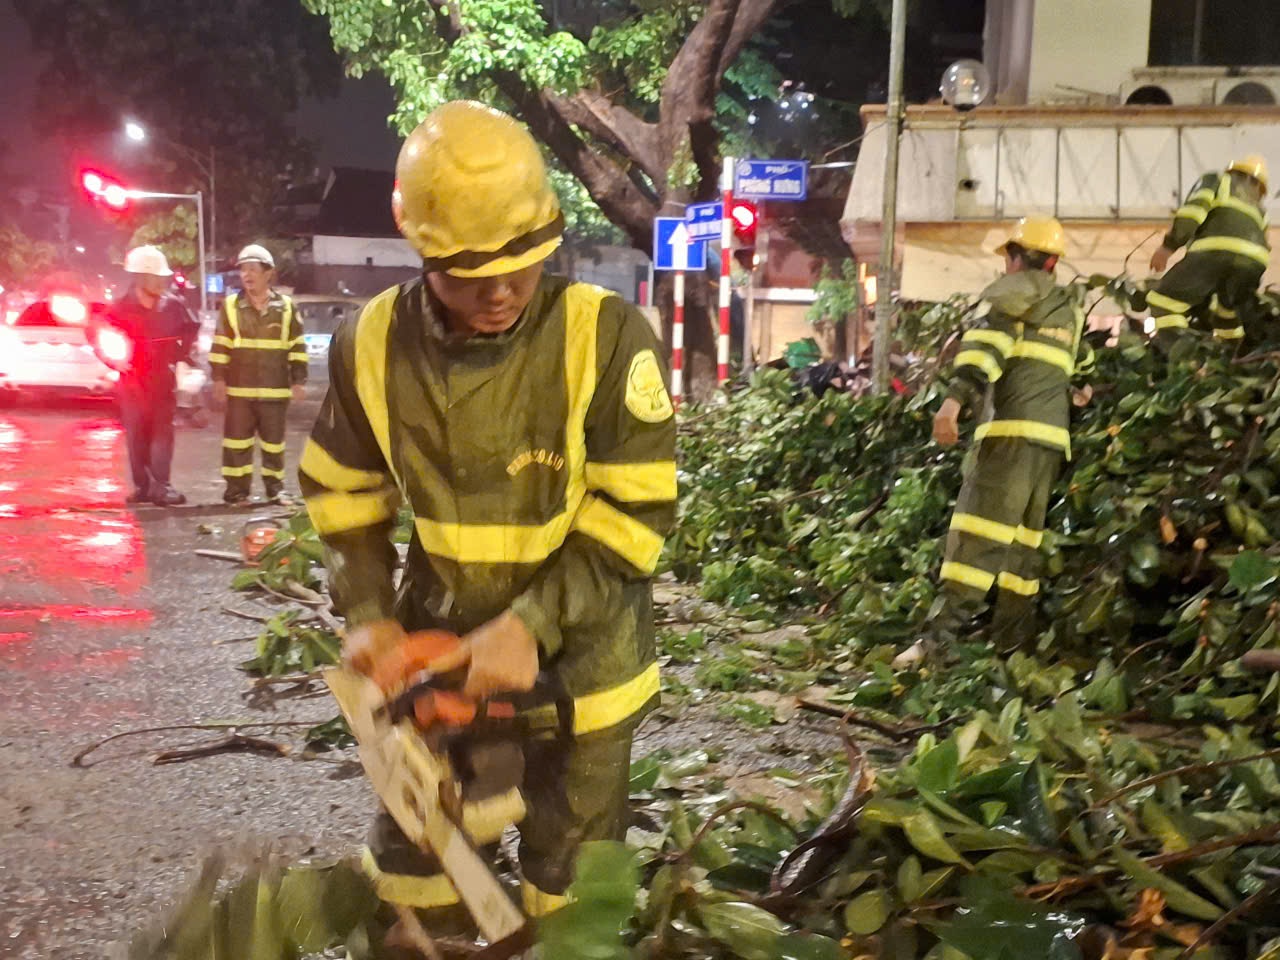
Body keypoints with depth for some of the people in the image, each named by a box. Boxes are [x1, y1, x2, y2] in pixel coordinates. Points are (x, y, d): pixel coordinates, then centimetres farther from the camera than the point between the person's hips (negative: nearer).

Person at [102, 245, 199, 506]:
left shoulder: (173, 306, 0)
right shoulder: (120, 309, -3)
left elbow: (191, 328, 16)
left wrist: (182, 352, 6)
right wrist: (116, 360, -9)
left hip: (163, 379, 0)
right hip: (132, 380, 0)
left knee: (163, 432, -7)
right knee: (136, 436, 3)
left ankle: (161, 486, -9)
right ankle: (142, 486, 10)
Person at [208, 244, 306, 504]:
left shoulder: (286, 307, 3)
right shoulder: (231, 306, 2)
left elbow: (297, 347, 5)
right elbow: (220, 346, 2)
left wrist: (299, 381, 2)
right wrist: (218, 380, -4)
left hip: (275, 390, 1)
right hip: (239, 388, 0)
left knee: (273, 442, 8)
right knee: (237, 441, 2)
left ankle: (275, 488, 18)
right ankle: (237, 488, 9)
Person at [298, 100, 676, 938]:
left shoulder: (607, 338, -21)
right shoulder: (373, 345, -9)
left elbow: (636, 513, -19)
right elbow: (344, 494, 6)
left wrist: (531, 626, -24)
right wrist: (366, 613, -4)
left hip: (578, 657, -3)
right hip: (438, 648, 3)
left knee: (570, 892, 12)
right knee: (411, 869, 17)